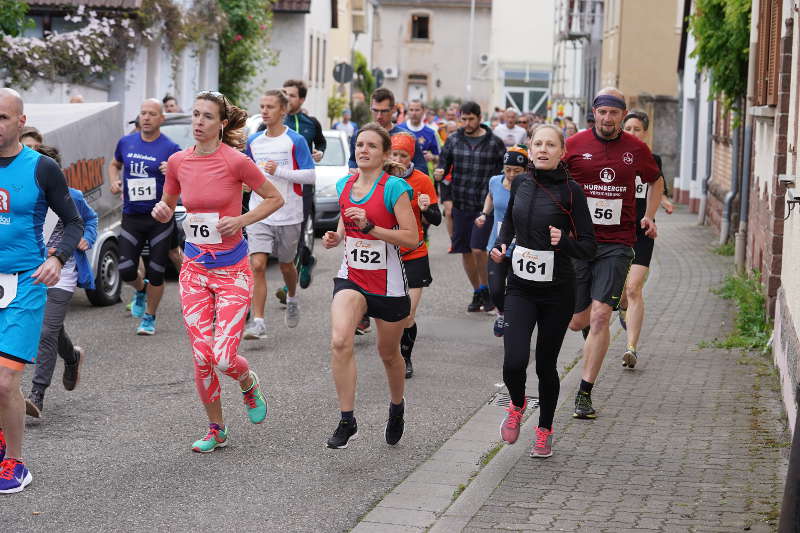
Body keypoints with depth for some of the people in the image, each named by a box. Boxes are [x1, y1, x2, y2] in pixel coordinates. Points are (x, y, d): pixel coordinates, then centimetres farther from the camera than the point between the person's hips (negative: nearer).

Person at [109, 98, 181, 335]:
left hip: (160, 218, -3)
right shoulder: (126, 142, 5)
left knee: (156, 273, 2)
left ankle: (149, 318, 20)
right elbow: (115, 164, 24)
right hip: (131, 218, 3)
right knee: (126, 271, -3)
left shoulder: (171, 148, -6)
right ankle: (141, 290, 31)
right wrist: (114, 181, 4)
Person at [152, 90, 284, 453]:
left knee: (224, 358, -12)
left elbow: (275, 198, 0)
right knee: (202, 357, -1)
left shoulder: (236, 161, -12)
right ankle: (216, 430, 20)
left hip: (232, 270, -4)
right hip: (194, 269, 4)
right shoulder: (178, 161, 1)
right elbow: (168, 206, 16)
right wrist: (161, 210, -7)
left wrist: (241, 220, -13)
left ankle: (250, 385, 25)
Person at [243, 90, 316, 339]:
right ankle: (258, 323, -13)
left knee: (286, 264, 15)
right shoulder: (253, 141, 7)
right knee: (257, 266, -12)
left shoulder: (295, 140, -7)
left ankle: (292, 300, 47)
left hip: (288, 214, -2)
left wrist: (279, 171, -19)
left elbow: (311, 176, -12)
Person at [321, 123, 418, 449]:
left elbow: (412, 239, -17)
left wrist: (370, 227, -25)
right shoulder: (345, 185, 5)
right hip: (351, 277, 3)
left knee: (389, 353, 14)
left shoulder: (394, 188, -13)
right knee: (340, 341, -23)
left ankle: (396, 408, 45)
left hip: (388, 283, -3)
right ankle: (347, 421, -15)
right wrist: (336, 237, 2)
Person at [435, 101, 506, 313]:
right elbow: (444, 163, 11)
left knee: (478, 248, -14)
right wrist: (440, 173, -11)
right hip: (461, 204, 4)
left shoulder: (494, 142, 0)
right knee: (465, 251, 8)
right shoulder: (453, 140, 7)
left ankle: (485, 289, 8)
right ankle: (477, 293, 24)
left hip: (485, 205, -3)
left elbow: (505, 171, 6)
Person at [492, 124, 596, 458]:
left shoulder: (570, 191, -8)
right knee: (514, 362, -13)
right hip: (520, 286, 2)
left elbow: (589, 247, -8)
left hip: (557, 291, -2)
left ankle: (544, 431, 29)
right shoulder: (520, 184, 3)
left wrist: (563, 241, -27)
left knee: (546, 364, 7)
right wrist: (501, 246, 8)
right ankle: (517, 405, 21)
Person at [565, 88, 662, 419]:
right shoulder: (575, 144, 0)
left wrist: (649, 217, 11)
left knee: (600, 316, -11)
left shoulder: (636, 149, 4)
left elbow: (655, 182, 23)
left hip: (616, 244, 0)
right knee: (577, 321, 4)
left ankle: (584, 393, -4)